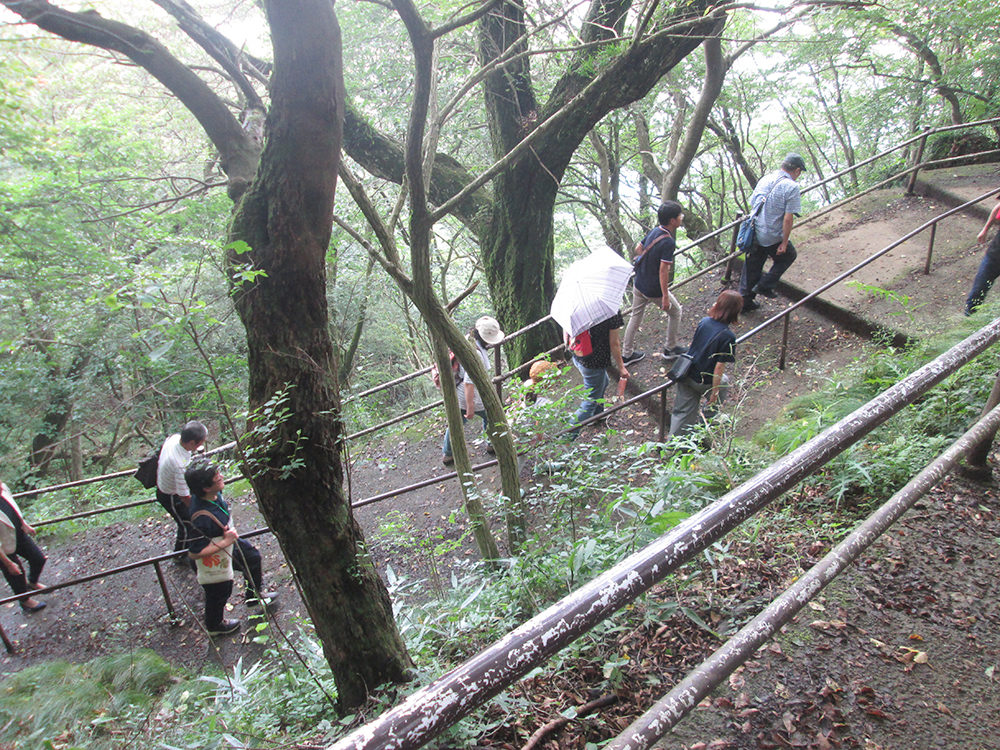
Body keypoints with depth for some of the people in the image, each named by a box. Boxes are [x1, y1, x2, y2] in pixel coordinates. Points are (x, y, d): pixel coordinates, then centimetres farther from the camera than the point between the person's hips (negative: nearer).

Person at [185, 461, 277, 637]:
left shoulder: (213, 494, -20)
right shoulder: (203, 518, -44)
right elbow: (194, 553, -35)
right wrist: (224, 542, -31)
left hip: (227, 542, 8)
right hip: (215, 561, -8)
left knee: (252, 556, 28)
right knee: (219, 593, 18)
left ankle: (255, 594, 55)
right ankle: (215, 625, 50)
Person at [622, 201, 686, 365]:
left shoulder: (654, 231, -1)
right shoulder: (668, 242, -25)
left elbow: (638, 249, 12)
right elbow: (663, 271, -26)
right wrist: (665, 296, -21)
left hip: (638, 284, 7)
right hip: (655, 290, -7)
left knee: (635, 317, 17)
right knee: (675, 312, 17)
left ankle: (627, 353, 25)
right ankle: (670, 348, 31)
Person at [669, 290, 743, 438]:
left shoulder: (704, 321, -7)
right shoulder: (728, 337, -24)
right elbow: (719, 366, -21)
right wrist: (714, 392, -12)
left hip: (685, 375, 5)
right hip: (703, 382, -4)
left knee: (682, 412, 16)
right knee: (723, 381, 29)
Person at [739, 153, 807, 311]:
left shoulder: (764, 180, 7)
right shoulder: (792, 187, -14)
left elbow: (752, 206, 13)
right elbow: (788, 219, -18)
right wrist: (784, 243, -12)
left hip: (754, 233, 6)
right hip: (772, 237, -6)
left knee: (751, 268, 18)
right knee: (789, 255, 23)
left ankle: (745, 301, 26)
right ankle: (765, 285, 18)